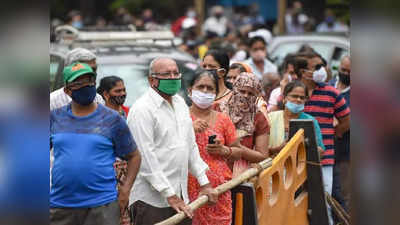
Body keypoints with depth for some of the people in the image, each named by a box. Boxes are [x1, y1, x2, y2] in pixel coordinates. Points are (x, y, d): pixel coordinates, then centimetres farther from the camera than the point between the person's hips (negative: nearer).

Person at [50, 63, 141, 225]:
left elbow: (134, 156, 6)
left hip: (102, 206, -2)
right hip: (60, 205, 2)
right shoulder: (55, 117, 7)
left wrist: (125, 189, -6)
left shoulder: (112, 119, 2)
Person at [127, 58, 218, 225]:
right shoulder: (142, 109, -12)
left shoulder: (180, 103, 15)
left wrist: (204, 183, 17)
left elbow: (191, 145, 22)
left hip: (181, 196, 8)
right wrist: (170, 195, -18)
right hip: (151, 199, -8)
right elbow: (146, 157, -17)